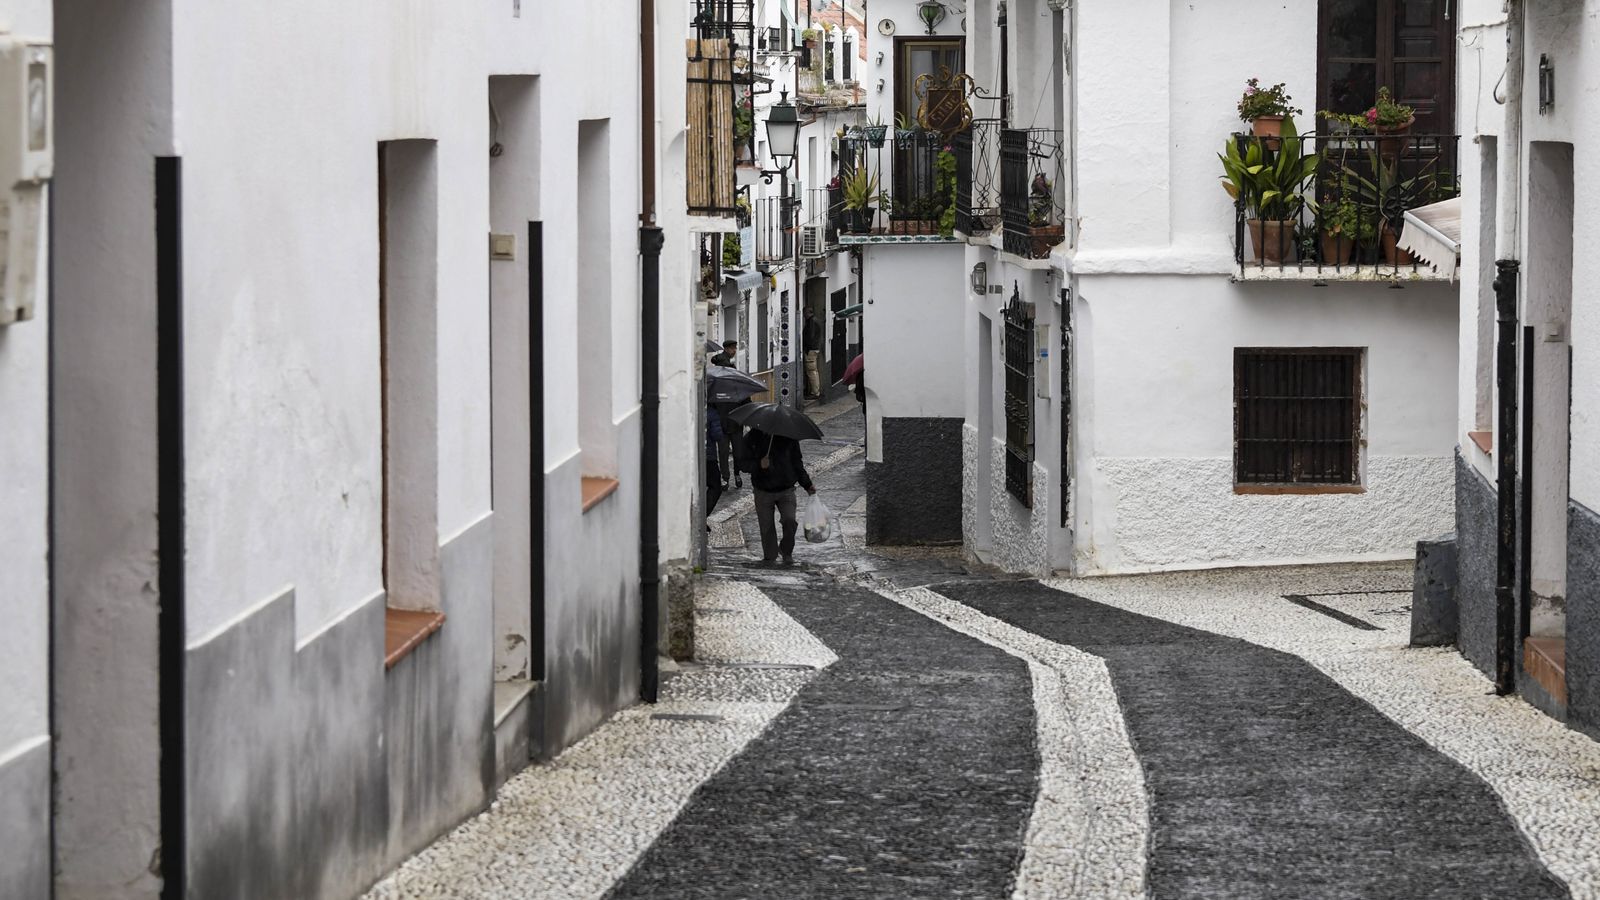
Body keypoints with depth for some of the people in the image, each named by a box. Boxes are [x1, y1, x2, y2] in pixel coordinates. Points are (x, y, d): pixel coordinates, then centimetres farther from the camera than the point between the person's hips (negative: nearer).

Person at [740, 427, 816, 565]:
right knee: (766, 526, 2)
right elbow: (744, 463, -3)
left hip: (785, 490, 0)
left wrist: (807, 485, 11)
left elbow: (796, 463, 12)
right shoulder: (752, 438, -2)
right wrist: (759, 465, -24)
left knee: (790, 520, -15)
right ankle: (770, 556, 22)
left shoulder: (789, 438, 2)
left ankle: (786, 551, 10)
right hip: (763, 491, 0)